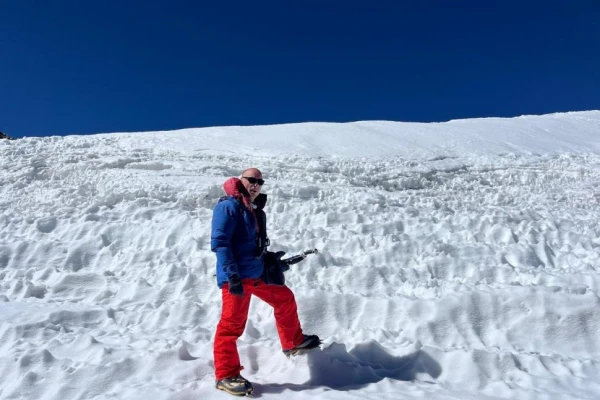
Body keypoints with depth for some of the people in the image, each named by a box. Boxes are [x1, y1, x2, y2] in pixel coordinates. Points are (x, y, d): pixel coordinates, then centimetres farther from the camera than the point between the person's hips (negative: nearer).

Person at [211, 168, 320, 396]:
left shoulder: (256, 210, 15)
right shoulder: (228, 206, -13)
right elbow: (219, 242, -21)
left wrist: (269, 257, 11)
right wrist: (232, 275, -26)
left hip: (258, 273, 10)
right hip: (237, 276, -9)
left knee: (285, 299, 21)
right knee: (232, 324, -5)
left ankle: (292, 343, 41)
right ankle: (226, 376, 10)